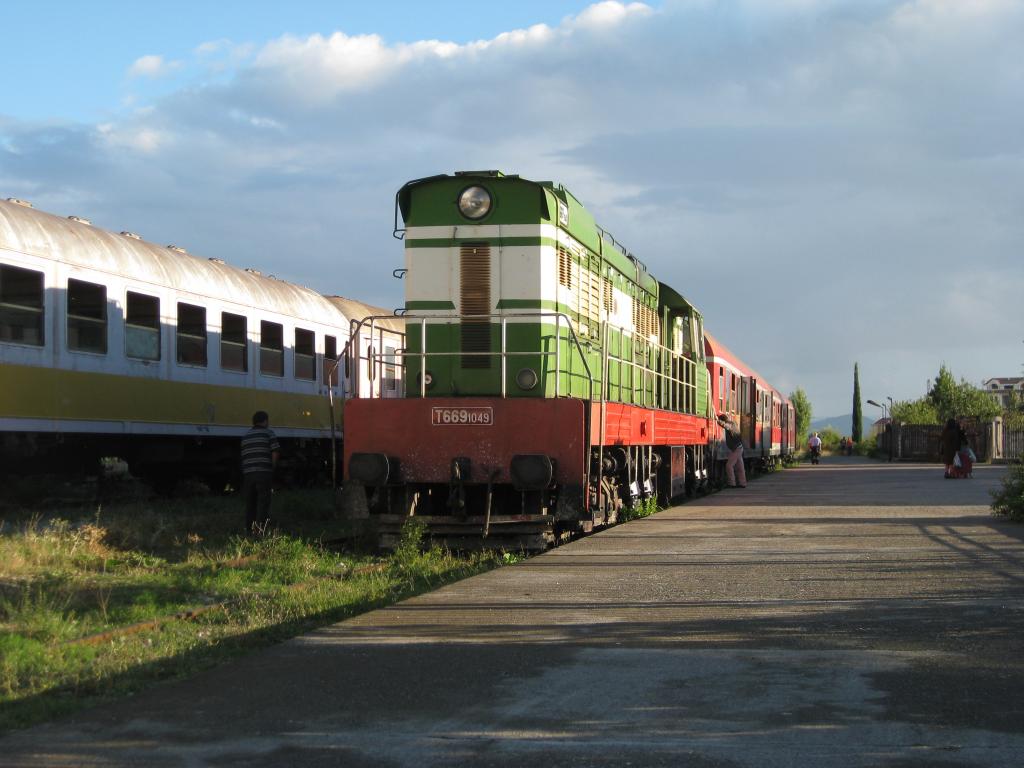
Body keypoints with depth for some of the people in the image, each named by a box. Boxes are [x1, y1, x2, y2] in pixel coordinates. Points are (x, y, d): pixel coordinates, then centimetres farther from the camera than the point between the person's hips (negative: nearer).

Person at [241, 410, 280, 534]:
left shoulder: (246, 436, 17)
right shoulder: (268, 433, 0)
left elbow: (243, 456, 14)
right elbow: (275, 453, -7)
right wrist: (272, 468, 5)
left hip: (247, 473, 5)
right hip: (264, 473, -5)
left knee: (250, 502, 11)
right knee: (263, 501, -5)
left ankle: (249, 529, 11)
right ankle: (261, 529, -13)